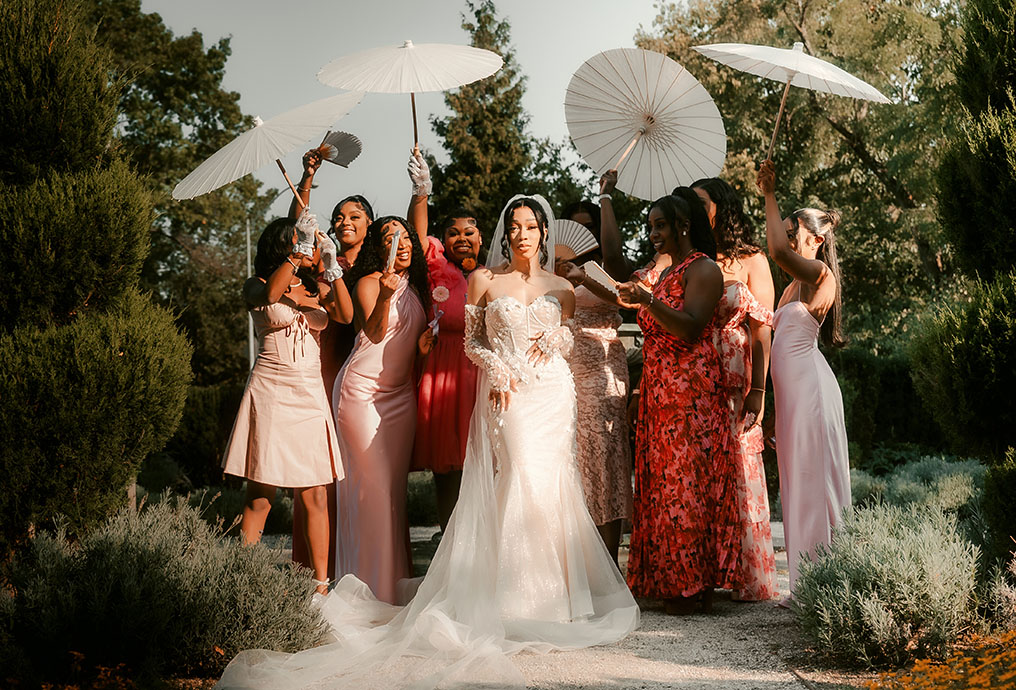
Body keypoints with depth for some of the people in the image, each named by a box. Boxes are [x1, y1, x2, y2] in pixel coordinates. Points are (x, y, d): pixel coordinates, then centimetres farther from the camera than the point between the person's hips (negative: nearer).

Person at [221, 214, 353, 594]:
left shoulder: (317, 289, 15)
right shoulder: (256, 287, 4)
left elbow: (346, 314, -4)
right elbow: (269, 294, -21)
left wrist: (332, 266, -12)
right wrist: (299, 253, -27)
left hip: (310, 393, 4)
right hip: (271, 390, -4)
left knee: (315, 497, -1)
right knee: (260, 496, -5)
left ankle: (321, 584, 1)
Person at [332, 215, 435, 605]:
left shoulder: (417, 286, 15)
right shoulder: (369, 283, -4)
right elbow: (374, 332, -15)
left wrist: (423, 345, 1)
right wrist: (385, 295, -30)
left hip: (401, 393, 6)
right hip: (362, 390, -6)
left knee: (396, 485, 4)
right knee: (372, 484, -8)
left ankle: (397, 579, 9)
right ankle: (371, 582, -3)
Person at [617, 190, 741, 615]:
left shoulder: (703, 269, -5)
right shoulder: (665, 273, 21)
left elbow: (690, 328, -19)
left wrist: (648, 301, -30)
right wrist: (641, 393, 20)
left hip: (690, 391, -9)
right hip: (658, 393, 9)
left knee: (686, 483, -8)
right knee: (660, 482, 5)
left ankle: (694, 587, -3)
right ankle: (670, 583, 10)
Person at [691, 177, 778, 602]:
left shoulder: (750, 260, 6)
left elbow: (762, 329, 0)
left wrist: (758, 390, -7)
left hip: (733, 387, -2)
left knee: (737, 473, -2)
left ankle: (748, 579, 7)